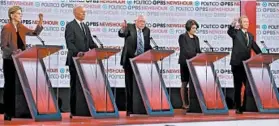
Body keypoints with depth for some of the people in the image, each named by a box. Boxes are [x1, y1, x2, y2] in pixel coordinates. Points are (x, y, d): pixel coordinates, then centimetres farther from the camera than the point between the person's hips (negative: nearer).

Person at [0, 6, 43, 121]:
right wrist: (14, 51, -29)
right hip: (10, 61, -7)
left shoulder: (21, 28, 9)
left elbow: (35, 33, 11)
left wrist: (40, 22, -2)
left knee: (20, 85, 7)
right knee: (10, 85, -1)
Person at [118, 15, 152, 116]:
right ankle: (129, 110, 9)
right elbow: (121, 34, -26)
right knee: (130, 86, 3)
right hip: (130, 61, -3)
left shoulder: (147, 30, 7)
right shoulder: (129, 28, -5)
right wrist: (123, 29, -48)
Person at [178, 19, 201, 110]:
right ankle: (184, 104, 7)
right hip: (185, 63, -5)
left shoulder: (196, 38, 14)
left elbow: (198, 50, 14)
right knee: (184, 83, 1)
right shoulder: (182, 37, -5)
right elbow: (184, 51, -15)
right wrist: (195, 55, -24)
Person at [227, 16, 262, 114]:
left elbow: (256, 48, 18)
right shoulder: (236, 33, 0)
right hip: (237, 64, -4)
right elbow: (229, 32, -23)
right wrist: (233, 25, -43)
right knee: (237, 87, 3)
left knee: (249, 86, 0)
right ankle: (238, 108, 10)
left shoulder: (250, 36, 16)